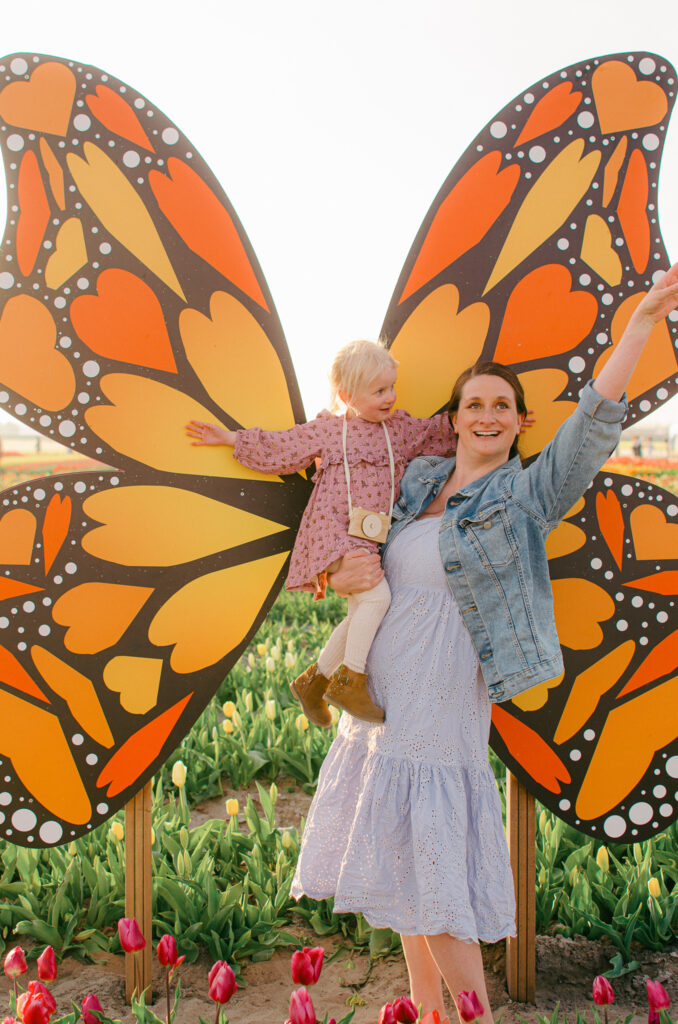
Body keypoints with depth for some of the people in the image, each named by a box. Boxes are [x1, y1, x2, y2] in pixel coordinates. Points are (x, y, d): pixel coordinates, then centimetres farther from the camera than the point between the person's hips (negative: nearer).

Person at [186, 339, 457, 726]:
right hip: (335, 531, -6)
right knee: (376, 595, -26)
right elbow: (276, 447, 11)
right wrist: (229, 438, 12)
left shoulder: (403, 428, 12)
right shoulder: (325, 431, 2)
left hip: (374, 539, 6)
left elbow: (443, 431, 22)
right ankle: (350, 680, -14)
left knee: (362, 616, 10)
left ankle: (314, 680, 29)